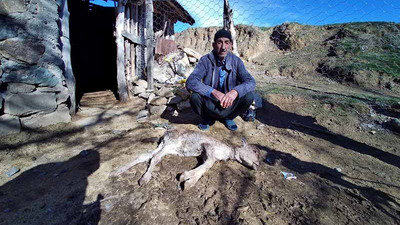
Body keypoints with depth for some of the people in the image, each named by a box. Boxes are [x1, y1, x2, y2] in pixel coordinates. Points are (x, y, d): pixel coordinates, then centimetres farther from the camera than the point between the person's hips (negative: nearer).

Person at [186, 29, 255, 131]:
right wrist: (213, 91, -40)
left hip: (229, 103, 2)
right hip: (210, 105, -1)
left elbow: (251, 82, -17)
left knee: (249, 97, -23)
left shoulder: (236, 61, -8)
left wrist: (235, 91, -39)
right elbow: (190, 82, -25)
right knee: (195, 97, -30)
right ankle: (207, 118, 4)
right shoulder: (205, 60, -13)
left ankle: (228, 118, 7)